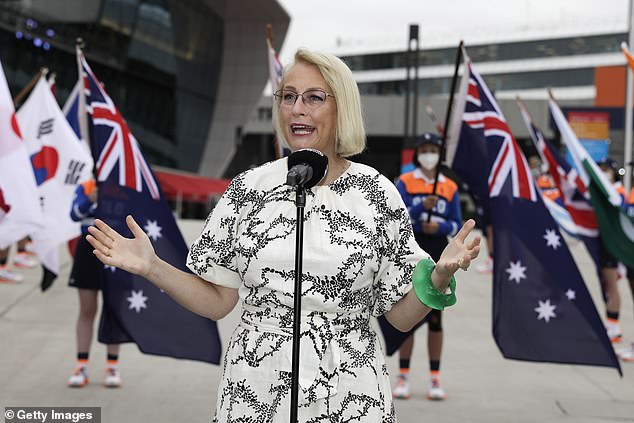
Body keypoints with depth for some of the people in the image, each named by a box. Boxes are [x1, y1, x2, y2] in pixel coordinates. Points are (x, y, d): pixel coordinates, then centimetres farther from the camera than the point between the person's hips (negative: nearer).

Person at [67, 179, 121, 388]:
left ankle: (112, 366, 13)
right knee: (86, 310, 5)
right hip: (88, 251, 1)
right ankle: (81, 366, 12)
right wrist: (90, 199, -28)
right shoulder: (84, 188, 2)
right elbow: (75, 215, -11)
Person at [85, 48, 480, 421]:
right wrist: (152, 267, -10)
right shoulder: (249, 187, -2)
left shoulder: (378, 192, -5)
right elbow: (217, 301, 2)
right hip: (257, 389, 1)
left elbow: (402, 315, -2)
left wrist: (440, 276, -20)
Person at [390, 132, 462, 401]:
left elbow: (457, 225, 6)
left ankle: (435, 378, 11)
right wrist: (421, 208, -24)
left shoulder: (450, 187, 7)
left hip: (438, 257, 2)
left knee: (435, 316, 5)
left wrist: (440, 227, -14)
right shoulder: (405, 182, 1)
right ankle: (403, 376, 12)